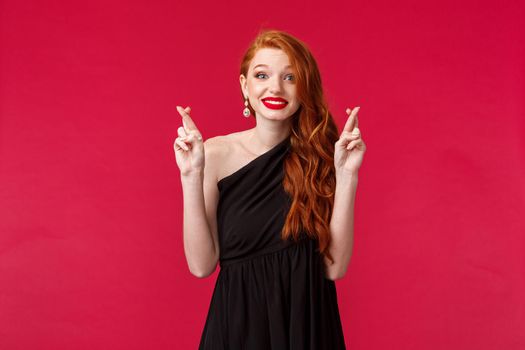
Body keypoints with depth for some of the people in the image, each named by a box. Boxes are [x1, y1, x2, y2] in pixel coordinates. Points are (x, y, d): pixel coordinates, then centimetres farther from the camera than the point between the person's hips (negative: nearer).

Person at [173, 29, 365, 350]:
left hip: (308, 323, 1)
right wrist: (191, 177, -19)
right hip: (237, 323, -1)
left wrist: (346, 175, -18)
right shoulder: (217, 154, -9)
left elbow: (334, 267, -12)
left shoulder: (321, 155, -6)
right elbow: (202, 265, -11)